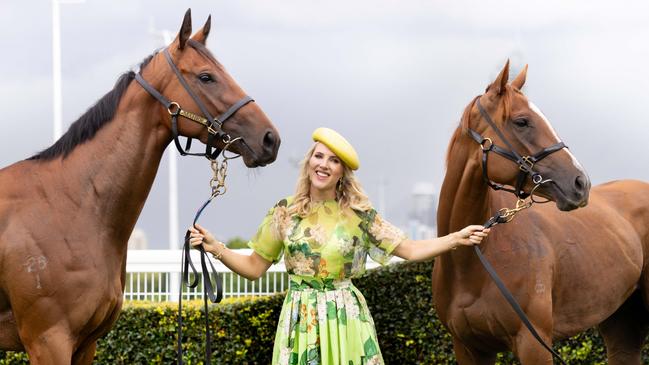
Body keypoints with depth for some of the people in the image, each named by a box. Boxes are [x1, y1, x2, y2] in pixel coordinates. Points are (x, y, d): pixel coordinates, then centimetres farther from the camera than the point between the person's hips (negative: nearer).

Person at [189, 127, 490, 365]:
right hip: (299, 322, 1)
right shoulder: (285, 212, 3)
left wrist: (457, 239, -9)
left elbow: (410, 250, 0)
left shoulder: (359, 214, 0)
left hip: (346, 320, -1)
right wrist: (214, 248, -8)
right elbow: (254, 267, 6)